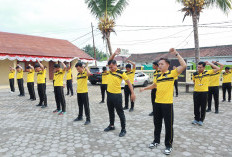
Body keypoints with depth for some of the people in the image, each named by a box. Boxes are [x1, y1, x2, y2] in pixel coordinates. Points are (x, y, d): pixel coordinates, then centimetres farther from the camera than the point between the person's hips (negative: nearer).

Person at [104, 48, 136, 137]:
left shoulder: (121, 73, -12)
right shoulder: (110, 71, 5)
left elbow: (129, 83, -10)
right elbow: (110, 61, 4)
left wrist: (132, 93, -15)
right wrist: (114, 54, -13)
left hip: (117, 95, -7)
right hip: (109, 94, 7)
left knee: (120, 113, 2)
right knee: (110, 112, 19)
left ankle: (123, 129, 13)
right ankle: (111, 126, 36)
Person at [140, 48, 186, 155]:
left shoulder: (172, 73, -7)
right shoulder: (158, 76, 11)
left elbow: (184, 65, -20)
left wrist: (176, 54, -19)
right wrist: (145, 88, 22)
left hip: (167, 103, -6)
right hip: (157, 103, 6)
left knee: (168, 125, 4)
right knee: (157, 123, 17)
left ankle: (168, 145, 20)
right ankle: (156, 141, 34)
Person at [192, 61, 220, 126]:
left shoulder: (207, 72, -2)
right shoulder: (194, 74, 3)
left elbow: (217, 68, -2)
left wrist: (210, 63, -3)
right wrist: (196, 85, 9)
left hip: (204, 92, -2)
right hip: (196, 92, 2)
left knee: (203, 107, 5)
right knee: (196, 107, 9)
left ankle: (201, 120, 18)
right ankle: (196, 119, 23)